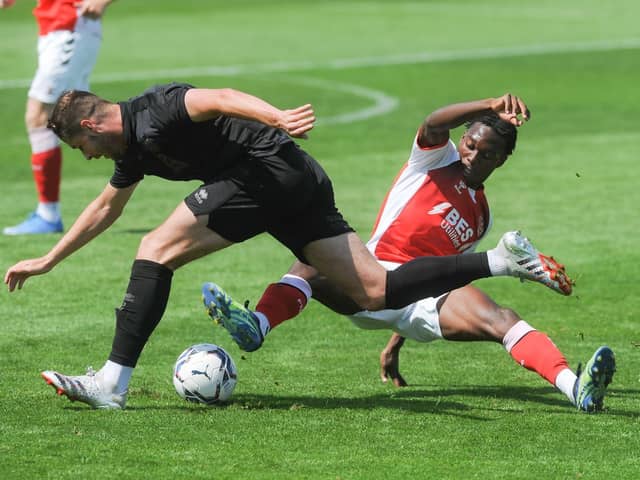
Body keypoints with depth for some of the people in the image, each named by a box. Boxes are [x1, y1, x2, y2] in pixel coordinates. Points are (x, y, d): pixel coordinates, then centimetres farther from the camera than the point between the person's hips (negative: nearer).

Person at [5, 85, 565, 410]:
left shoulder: (150, 114, -7)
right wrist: (46, 261, 45)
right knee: (377, 292, 2)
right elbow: (104, 209, 40)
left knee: (156, 250, -8)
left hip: (271, 167, -10)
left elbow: (217, 98, -25)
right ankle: (501, 260, -2)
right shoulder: (134, 147, 24)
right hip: (299, 184, 10)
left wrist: (277, 117, -43)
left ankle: (113, 384, -11)